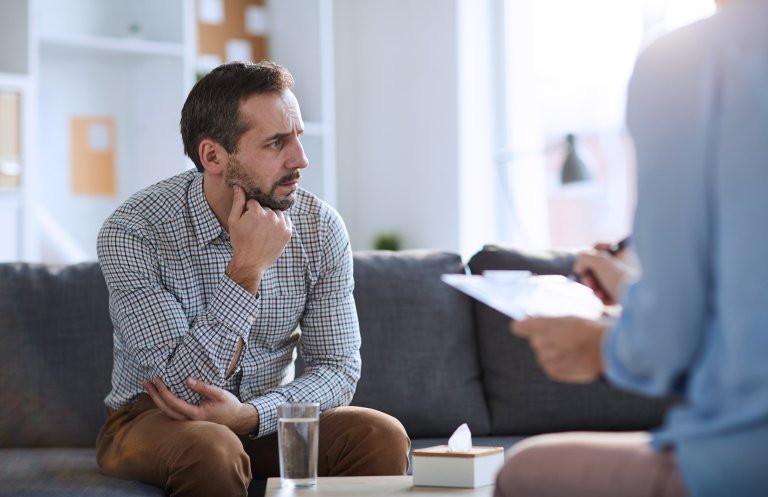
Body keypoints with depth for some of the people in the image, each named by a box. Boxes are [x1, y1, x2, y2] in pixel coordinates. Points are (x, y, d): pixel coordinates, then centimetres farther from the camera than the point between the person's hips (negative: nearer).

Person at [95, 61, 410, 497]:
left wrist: (250, 414, -26)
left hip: (267, 417, 4)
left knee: (382, 435, -22)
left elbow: (337, 367, -7)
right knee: (210, 448, -36)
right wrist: (246, 270, -31)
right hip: (154, 422, -3)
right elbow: (181, 386, -23)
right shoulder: (134, 232, -20)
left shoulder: (321, 228, -8)